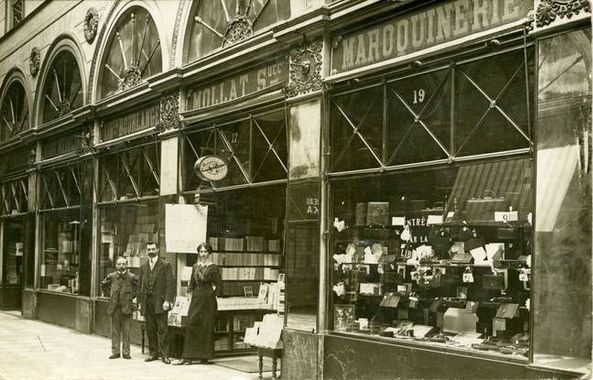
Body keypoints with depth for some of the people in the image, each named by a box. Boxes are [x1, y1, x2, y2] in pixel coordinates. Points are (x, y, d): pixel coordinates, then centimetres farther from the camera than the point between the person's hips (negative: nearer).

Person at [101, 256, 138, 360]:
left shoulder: (131, 277, -5)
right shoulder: (111, 276, 2)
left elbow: (138, 287, 7)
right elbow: (103, 285, 20)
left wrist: (132, 295, 1)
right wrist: (109, 293, 11)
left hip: (126, 307, -2)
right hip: (115, 307, 2)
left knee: (126, 331, 2)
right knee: (115, 331, 7)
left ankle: (126, 352, 9)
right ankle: (115, 352, 14)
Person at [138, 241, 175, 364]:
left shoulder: (165, 265, 0)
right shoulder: (143, 267, 15)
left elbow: (170, 284, -6)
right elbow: (141, 285, 17)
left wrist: (167, 300, -14)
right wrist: (140, 301, 9)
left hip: (160, 301, -5)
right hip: (147, 302, 5)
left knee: (162, 329, -6)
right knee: (150, 329, 7)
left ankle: (164, 354, -3)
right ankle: (153, 353, 16)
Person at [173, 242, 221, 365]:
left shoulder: (213, 268, -1)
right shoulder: (195, 266, 12)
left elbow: (217, 285, -1)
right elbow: (192, 284, 15)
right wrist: (191, 295, 7)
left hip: (208, 300, -4)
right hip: (196, 299, 4)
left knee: (206, 327, 0)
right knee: (191, 326, -2)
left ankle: (204, 357, 8)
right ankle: (187, 357, 0)